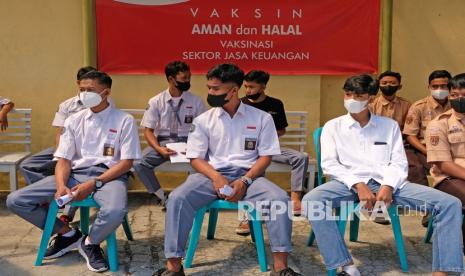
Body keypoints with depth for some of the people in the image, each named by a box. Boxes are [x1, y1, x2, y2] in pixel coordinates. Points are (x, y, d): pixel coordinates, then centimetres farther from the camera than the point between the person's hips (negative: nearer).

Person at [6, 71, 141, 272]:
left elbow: (126, 163, -6)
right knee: (15, 201, -10)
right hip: (75, 174, 4)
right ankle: (67, 234, 9)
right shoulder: (73, 121, 10)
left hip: (109, 176, -4)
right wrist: (61, 185, -16)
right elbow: (64, 159, 6)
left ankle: (90, 243, -4)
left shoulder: (124, 120, -1)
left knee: (115, 211, -40)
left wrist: (94, 184, -17)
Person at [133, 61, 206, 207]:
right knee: (138, 162, -25)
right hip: (163, 142, 1)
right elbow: (148, 130, -1)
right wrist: (159, 148, -20)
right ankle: (162, 197, -5)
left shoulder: (196, 101, 2)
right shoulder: (156, 102, 0)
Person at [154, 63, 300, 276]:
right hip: (212, 175, 1)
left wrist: (244, 181, -14)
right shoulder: (203, 120, 5)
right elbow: (196, 158, 4)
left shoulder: (262, 118, 3)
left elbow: (266, 156, 1)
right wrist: (216, 177, -16)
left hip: (248, 176, -1)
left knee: (280, 198, -29)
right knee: (177, 198, -27)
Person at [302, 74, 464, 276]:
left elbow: (399, 163, 9)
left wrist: (388, 186, -13)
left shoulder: (389, 125, 18)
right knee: (311, 201, -35)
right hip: (350, 182, -1)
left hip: (387, 183, 2)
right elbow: (329, 164, 1)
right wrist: (358, 185, -15)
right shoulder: (333, 127, 13)